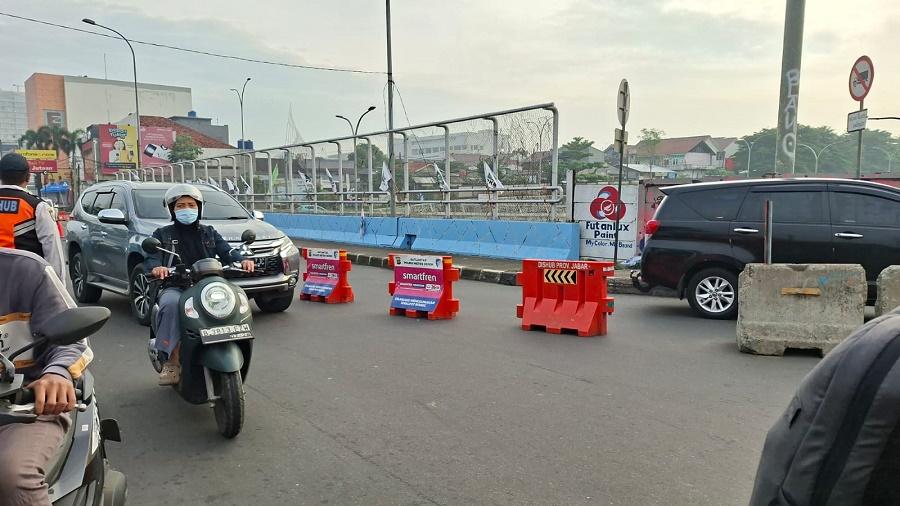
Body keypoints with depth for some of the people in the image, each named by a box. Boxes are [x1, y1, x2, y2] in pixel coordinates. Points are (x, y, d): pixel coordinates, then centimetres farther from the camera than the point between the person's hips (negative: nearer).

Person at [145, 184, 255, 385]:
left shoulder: (209, 233, 21)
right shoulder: (162, 234, 16)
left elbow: (226, 251, 5)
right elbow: (151, 257, 0)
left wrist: (242, 260, -19)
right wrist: (155, 267, -26)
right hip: (174, 287, -1)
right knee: (171, 304, -37)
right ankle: (172, 360, -31)